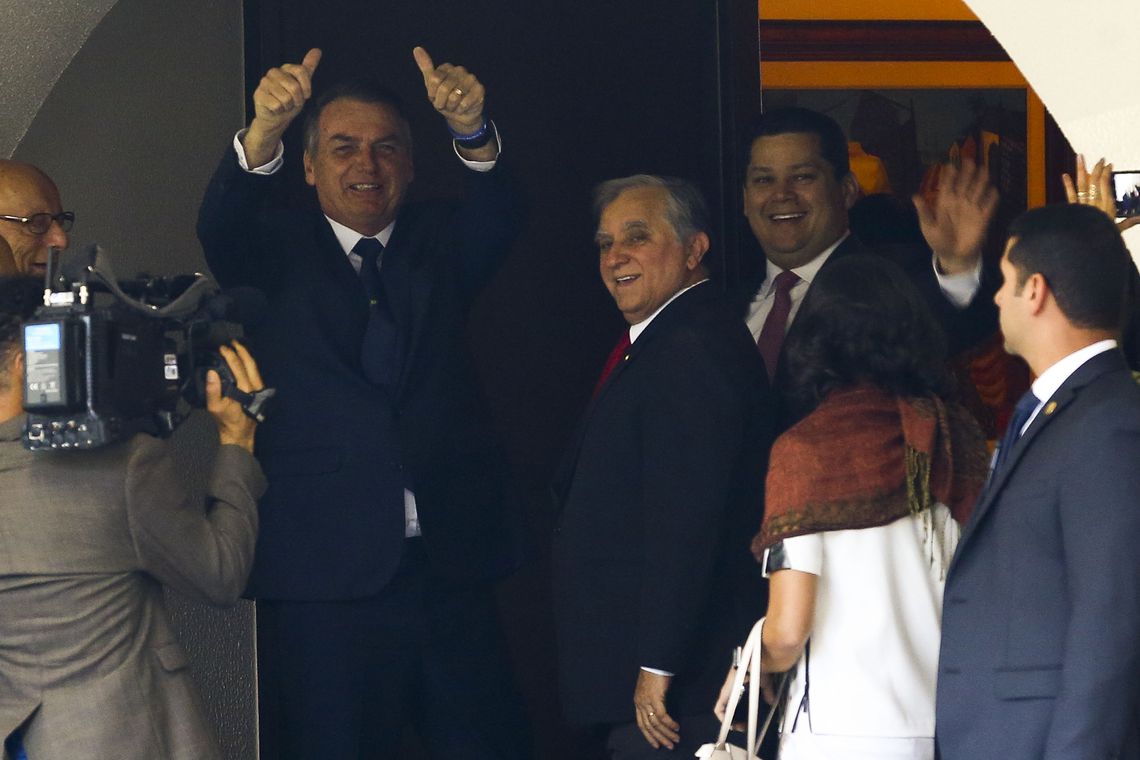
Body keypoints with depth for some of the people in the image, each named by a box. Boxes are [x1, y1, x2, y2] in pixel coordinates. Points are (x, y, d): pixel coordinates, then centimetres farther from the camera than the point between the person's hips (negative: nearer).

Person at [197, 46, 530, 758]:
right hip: (325, 577, -2)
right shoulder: (280, 251, 8)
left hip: (453, 568, 2)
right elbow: (221, 226, -13)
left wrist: (473, 133, -31)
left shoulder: (438, 242, 13)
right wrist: (263, 132, -34)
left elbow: (496, 219, -8)